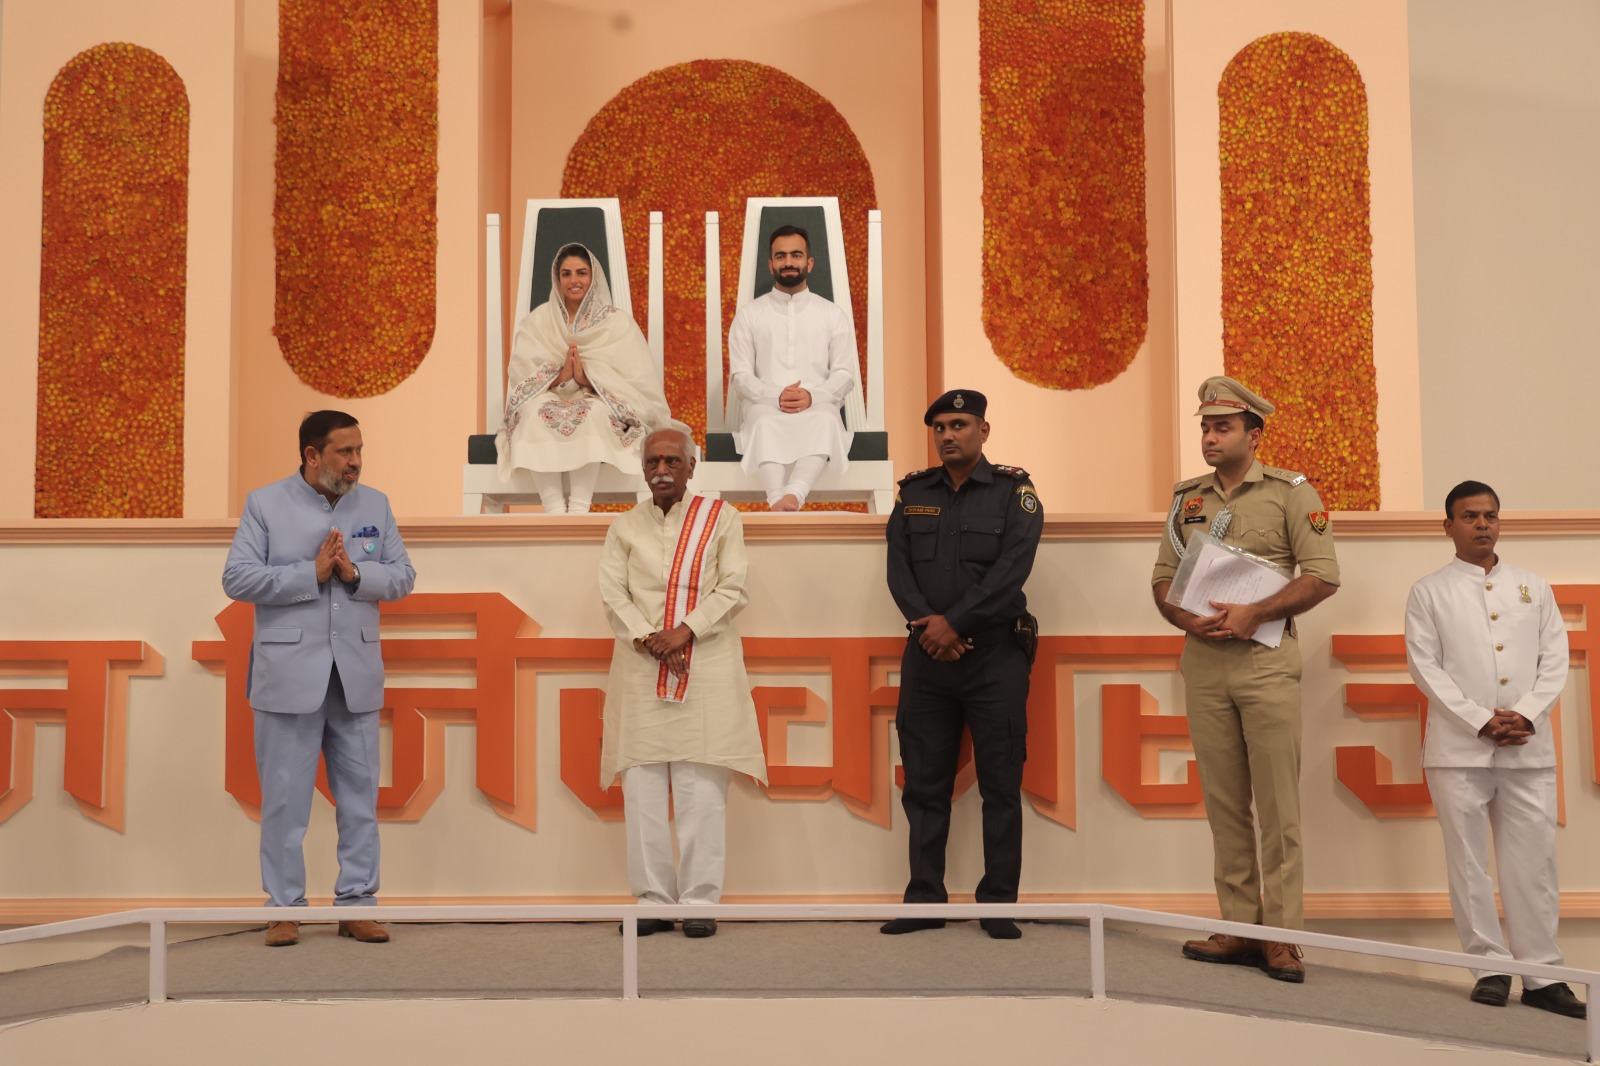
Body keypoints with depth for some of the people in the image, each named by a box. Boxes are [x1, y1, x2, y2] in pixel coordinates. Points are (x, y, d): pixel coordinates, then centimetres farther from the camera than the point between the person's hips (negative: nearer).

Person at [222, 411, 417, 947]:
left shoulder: (375, 504, 9)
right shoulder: (265, 503, 0)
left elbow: (402, 576, 7)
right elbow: (237, 578, -7)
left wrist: (355, 573, -12)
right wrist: (312, 573, -15)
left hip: (357, 674, 3)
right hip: (289, 672, -3)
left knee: (360, 795, 6)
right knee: (285, 797, 3)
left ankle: (356, 902, 15)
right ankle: (284, 907, 12)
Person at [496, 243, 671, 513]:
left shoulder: (618, 323, 6)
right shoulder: (536, 321, 11)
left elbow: (635, 382, -4)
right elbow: (520, 375, -1)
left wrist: (587, 378, -21)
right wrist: (559, 375, -20)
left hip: (601, 411, -1)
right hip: (549, 407, 1)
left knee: (592, 411, -36)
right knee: (534, 407, -32)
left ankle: (579, 508, -39)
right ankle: (554, 508, -39)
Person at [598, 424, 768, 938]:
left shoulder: (720, 518, 8)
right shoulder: (626, 526, 14)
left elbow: (732, 588, 0)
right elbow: (613, 593, 5)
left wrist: (685, 630, -13)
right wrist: (646, 637, -12)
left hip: (704, 669, -2)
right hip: (642, 670, 2)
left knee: (701, 787, -4)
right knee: (642, 786, 0)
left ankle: (700, 900, 1)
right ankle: (653, 898, 7)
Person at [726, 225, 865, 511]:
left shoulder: (833, 314, 17)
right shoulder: (749, 314, 15)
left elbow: (845, 374, 9)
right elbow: (740, 375, 7)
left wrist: (812, 397, -12)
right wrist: (776, 396, -14)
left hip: (818, 407, 0)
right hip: (766, 406, 0)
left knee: (826, 421, -38)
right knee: (765, 424, -39)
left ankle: (792, 496, -59)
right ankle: (779, 504, -58)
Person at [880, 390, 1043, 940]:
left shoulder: (1015, 493, 0)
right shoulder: (913, 493, 10)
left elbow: (1009, 571, -11)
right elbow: (899, 568, 2)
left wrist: (955, 624, -16)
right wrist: (926, 625, -13)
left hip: (996, 655, -3)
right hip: (926, 657, 3)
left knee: (1000, 786, 1)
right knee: (924, 784, 6)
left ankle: (999, 904, 9)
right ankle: (925, 899, 15)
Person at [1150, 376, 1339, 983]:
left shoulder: (1290, 492, 1)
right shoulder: (1187, 499, 14)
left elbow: (1323, 576, -6)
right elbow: (1163, 579, 15)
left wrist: (1253, 614, -15)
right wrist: (1189, 620, -6)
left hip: (1266, 660, -4)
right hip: (1203, 662, 4)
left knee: (1277, 802, -4)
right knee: (1224, 802, 6)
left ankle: (1282, 937, 1)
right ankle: (1239, 928, 13)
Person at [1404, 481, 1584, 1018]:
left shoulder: (1533, 587, 14)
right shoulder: (1429, 592, 6)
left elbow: (1554, 660, 8)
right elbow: (1425, 666, -2)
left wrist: (1524, 714, -8)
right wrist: (1482, 720, -11)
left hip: (1529, 746, 2)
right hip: (1459, 748, -2)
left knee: (1533, 861, 2)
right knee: (1469, 861, 1)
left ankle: (1542, 975, 8)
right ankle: (1490, 966, 10)